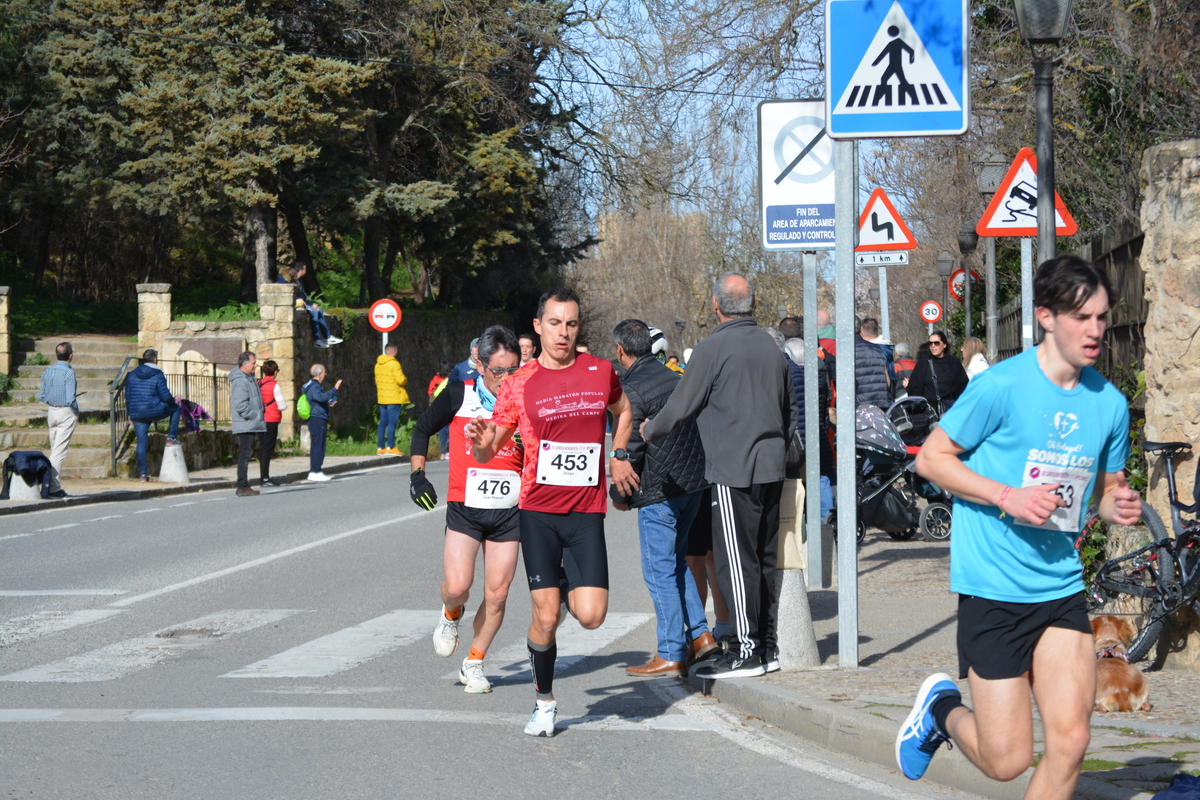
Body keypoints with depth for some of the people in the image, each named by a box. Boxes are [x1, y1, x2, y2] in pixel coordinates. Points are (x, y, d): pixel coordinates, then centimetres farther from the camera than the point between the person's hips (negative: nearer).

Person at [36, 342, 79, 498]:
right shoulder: (68, 373, -16)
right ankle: (53, 488, -7)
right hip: (66, 413, -6)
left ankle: (55, 486, 17)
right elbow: (70, 399, -21)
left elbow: (41, 397, 6)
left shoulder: (47, 372, 4)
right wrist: (77, 412, -4)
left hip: (51, 411, 6)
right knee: (59, 451, -6)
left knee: (55, 450, 15)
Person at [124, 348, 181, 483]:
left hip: (137, 415, 4)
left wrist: (130, 414, 21)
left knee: (141, 443, 9)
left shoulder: (132, 375, 9)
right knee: (176, 408, 22)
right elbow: (166, 396, -8)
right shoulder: (158, 376, -5)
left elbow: (128, 396, 12)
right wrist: (173, 401, 14)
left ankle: (143, 474, 6)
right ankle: (172, 437, 16)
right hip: (155, 412, -4)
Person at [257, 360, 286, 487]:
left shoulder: (258, 384, 6)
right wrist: (285, 403, 8)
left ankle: (263, 477, 16)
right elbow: (282, 406, -12)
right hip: (271, 421, -6)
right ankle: (265, 478, -6)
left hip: (261, 420, 6)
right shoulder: (274, 386, -12)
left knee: (263, 448, 12)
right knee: (268, 449, -5)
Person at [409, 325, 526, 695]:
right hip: (465, 507, -1)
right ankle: (451, 615, 22)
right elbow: (423, 429, 12)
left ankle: (474, 663, 21)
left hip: (509, 511, 2)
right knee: (457, 586, -15)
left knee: (496, 595, 1)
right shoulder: (459, 396, -3)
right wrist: (417, 474, 3)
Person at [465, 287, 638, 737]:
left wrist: (619, 456, 17)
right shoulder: (519, 384, 0)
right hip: (538, 511, -1)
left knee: (590, 616, -10)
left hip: (587, 510, 1)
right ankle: (544, 703, 16)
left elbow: (623, 410, 28)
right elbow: (488, 452, 2)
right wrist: (478, 441, -20)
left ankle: (570, 588, 26)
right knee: (545, 618, -5)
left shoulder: (600, 372, 5)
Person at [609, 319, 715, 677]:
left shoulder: (631, 390, -14)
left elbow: (630, 449, -15)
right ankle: (699, 635, 18)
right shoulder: (675, 378, 10)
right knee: (676, 561, 20)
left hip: (659, 490, -8)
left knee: (660, 571, -1)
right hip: (692, 484, 8)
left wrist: (620, 495, -2)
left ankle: (671, 655, 1)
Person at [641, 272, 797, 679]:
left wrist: (649, 431, 12)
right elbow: (790, 410, 20)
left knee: (737, 560, -4)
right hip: (772, 469, 7)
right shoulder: (771, 347, 11)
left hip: (733, 470, -7)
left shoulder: (713, 348, -11)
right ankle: (768, 646, 16)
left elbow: (682, 405, -6)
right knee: (764, 557, 12)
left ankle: (746, 649, -3)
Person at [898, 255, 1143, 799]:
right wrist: (1008, 496, -18)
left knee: (1069, 742, -6)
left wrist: (1118, 507, -5)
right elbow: (931, 457, -6)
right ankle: (942, 708, 31)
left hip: (1062, 588, 5)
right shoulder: (1002, 386, -12)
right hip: (994, 587, -5)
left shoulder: (1109, 403, 5)